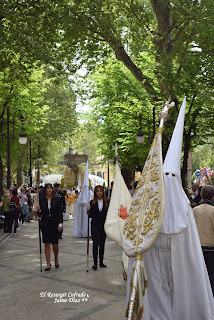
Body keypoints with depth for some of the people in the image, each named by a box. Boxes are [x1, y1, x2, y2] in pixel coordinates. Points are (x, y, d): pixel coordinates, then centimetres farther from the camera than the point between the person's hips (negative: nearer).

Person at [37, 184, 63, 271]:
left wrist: (60, 224, -9)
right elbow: (40, 214, 7)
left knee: (55, 243, 3)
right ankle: (48, 263, 10)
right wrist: (39, 210, -15)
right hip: (45, 224, 1)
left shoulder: (57, 199, 0)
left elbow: (60, 212, -2)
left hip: (54, 224, -1)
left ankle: (56, 259, 30)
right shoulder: (42, 200, 4)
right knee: (47, 243, 2)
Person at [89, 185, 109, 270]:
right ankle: (95, 263, -1)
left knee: (102, 244, 10)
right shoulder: (92, 202, 2)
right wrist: (89, 211, -17)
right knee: (95, 243, -7)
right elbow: (91, 215, 2)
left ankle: (101, 262, 20)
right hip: (95, 226, -1)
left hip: (104, 226, 1)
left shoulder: (107, 202, 3)